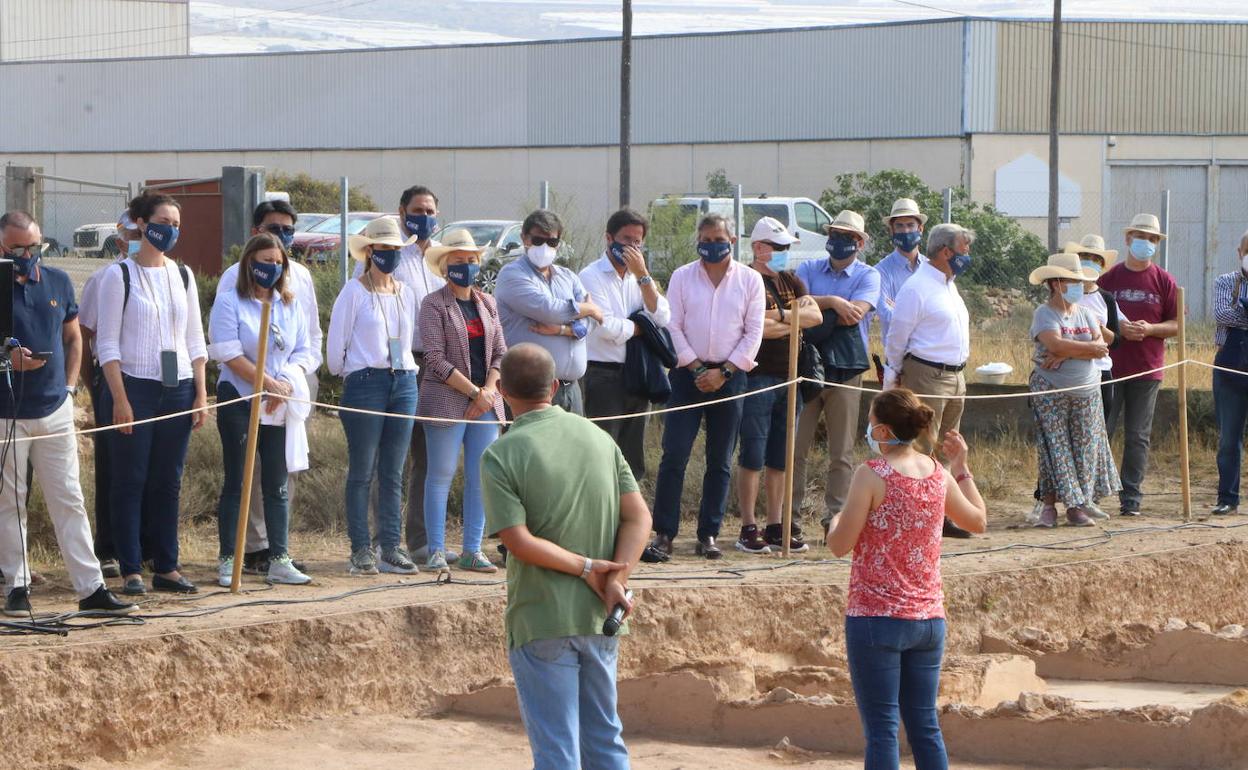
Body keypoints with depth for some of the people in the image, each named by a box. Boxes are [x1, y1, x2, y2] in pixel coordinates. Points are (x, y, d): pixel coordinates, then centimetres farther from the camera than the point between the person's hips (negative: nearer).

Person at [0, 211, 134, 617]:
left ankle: (91, 587, 2)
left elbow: (73, 339, 18)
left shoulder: (58, 282, 9)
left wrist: (69, 387, 7)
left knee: (70, 500, 3)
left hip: (54, 411, 4)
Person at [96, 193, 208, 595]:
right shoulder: (120, 275, -4)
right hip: (135, 385, -4)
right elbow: (107, 343, -6)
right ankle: (132, 571, 2)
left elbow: (195, 340, 14)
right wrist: (120, 399, -13)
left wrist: (201, 394, 6)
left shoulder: (183, 275, 11)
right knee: (131, 481, -2)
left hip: (177, 388, 5)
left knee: (168, 482, 7)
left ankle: (166, 567, 12)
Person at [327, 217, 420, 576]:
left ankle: (390, 548, 9)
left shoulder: (405, 293, 13)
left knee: (393, 473, 6)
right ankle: (361, 550, 0)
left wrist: (405, 372, 16)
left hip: (403, 384, 5)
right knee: (362, 472, -2)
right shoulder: (354, 292, -3)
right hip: (365, 383, -5)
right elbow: (335, 345, -1)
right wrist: (351, 376, 9)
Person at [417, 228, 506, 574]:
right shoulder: (434, 305, -3)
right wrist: (473, 392, -13)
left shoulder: (487, 303, 15)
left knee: (481, 477, 4)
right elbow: (436, 360, -10)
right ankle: (437, 551, -1)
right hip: (447, 400, -5)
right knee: (441, 475, -4)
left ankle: (472, 551, 9)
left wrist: (489, 390, -5)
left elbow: (500, 353, 13)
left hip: (486, 401, 5)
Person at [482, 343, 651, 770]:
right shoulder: (598, 438, 4)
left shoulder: (501, 456, -11)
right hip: (600, 621, 5)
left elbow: (520, 542, -18)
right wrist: (617, 579, -10)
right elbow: (639, 517, -1)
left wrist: (586, 567, -11)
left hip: (542, 622, -5)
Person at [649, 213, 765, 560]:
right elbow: (672, 327, 1)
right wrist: (696, 368, -8)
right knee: (674, 456, -8)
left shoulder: (750, 280, 4)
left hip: (729, 375, 1)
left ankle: (708, 535, 9)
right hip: (688, 373, -1)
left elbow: (754, 333, 1)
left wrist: (724, 372, -7)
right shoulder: (682, 277, 5)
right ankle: (663, 535, -7)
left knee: (720, 462, 4)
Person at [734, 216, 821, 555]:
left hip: (789, 378, 7)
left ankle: (775, 526, 13)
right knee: (752, 456, -6)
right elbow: (756, 328, -19)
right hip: (757, 378, -7)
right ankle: (748, 529, -3)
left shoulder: (792, 282, 17)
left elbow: (816, 316, 4)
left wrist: (779, 316, -10)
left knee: (780, 459, 8)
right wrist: (796, 319, -3)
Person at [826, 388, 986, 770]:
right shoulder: (938, 475, 5)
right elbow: (978, 520, 21)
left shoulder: (872, 475, -13)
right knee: (926, 726, 12)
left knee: (881, 730, -2)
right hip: (929, 619, 6)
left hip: (876, 616, -6)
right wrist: (962, 467, 28)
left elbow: (840, 545, -12)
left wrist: (836, 520, 10)